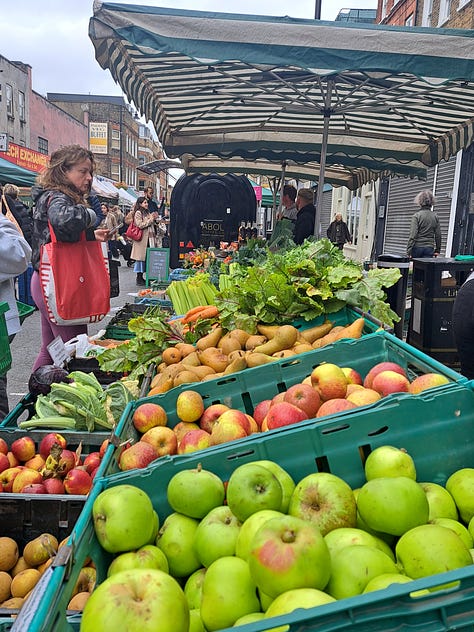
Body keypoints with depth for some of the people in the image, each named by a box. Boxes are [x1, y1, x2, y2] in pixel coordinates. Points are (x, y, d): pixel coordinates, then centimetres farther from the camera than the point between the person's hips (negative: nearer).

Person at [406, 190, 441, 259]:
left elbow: (412, 235, -13)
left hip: (417, 247, -2)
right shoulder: (435, 216, 5)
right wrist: (437, 250, 18)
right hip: (429, 248, 3)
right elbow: (438, 235, 8)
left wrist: (408, 251, -11)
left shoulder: (416, 216, -8)